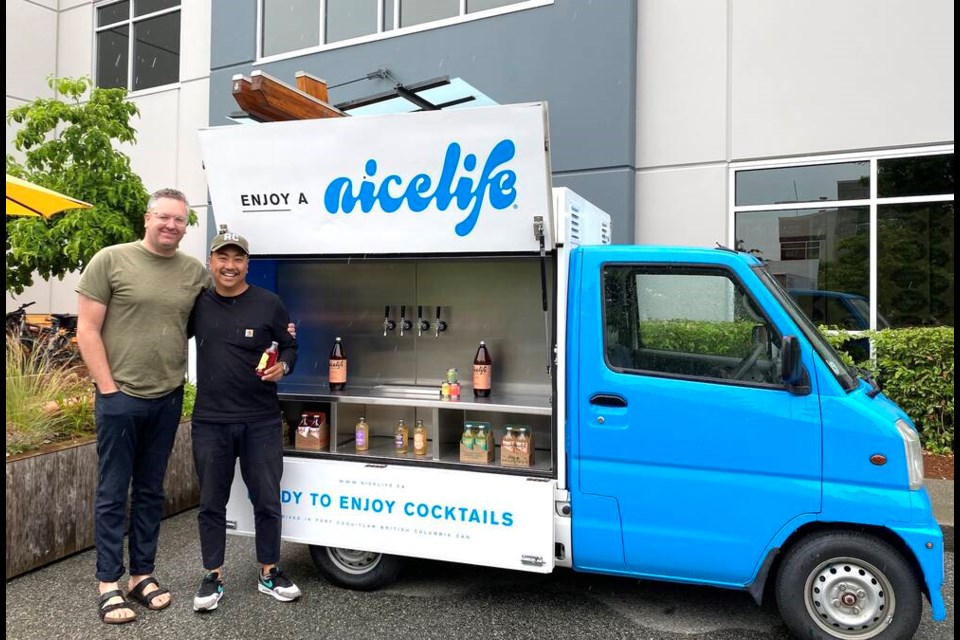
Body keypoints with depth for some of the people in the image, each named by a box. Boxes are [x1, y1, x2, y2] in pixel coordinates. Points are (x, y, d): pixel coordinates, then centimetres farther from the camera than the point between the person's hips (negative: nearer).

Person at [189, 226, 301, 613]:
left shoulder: (269, 303, -3)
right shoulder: (197, 303, 3)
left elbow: (290, 346, 7)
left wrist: (283, 366, -14)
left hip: (261, 421, -1)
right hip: (210, 421, 2)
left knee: (267, 501, 8)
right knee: (212, 503, 11)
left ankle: (269, 574, 26)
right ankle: (213, 577, 27)